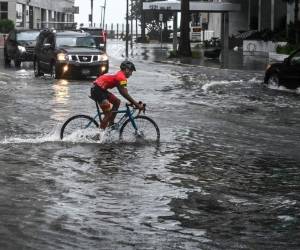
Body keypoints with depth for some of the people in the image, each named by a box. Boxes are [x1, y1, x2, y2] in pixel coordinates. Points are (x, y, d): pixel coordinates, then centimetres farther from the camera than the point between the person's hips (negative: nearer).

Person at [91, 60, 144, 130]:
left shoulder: (118, 75, 18)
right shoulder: (121, 77, -13)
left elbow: (123, 92, 22)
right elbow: (125, 94, -21)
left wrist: (132, 102, 16)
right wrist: (137, 104, -19)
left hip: (101, 90, 10)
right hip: (97, 90, -10)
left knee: (117, 101, 15)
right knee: (109, 113, -12)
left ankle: (111, 124, 17)